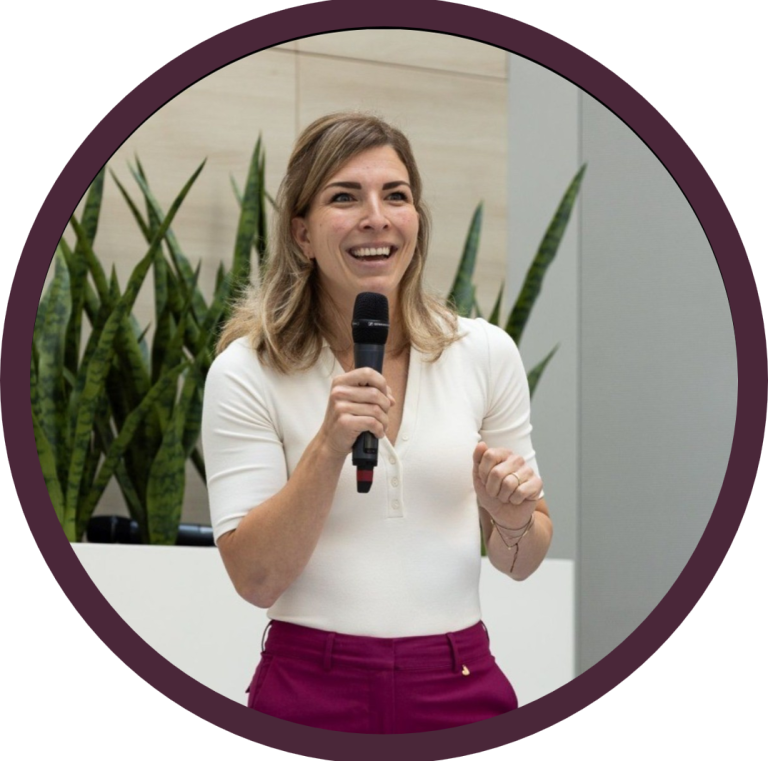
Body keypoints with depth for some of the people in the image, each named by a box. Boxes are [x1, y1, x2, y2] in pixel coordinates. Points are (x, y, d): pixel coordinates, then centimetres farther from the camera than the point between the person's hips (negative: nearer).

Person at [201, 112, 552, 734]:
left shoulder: (486, 352, 2)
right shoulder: (246, 372, -5)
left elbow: (521, 563, 10)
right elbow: (256, 580, -11)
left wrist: (513, 520, -12)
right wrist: (330, 446, -21)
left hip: (461, 687, 3)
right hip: (312, 691, -2)